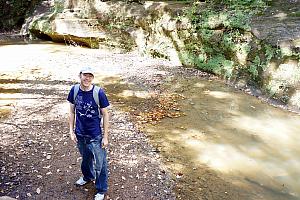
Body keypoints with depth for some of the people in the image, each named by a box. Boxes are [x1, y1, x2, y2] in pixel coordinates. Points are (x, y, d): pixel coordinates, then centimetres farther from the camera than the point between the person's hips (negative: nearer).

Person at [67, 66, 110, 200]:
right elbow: (72, 111, 3)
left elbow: (105, 114, -12)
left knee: (100, 164, 9)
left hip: (95, 136, -4)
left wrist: (105, 136, -10)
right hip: (80, 134, 4)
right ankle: (87, 176, 56)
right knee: (85, 158, 28)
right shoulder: (74, 90, -8)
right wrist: (71, 131, 2)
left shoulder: (99, 93, -19)